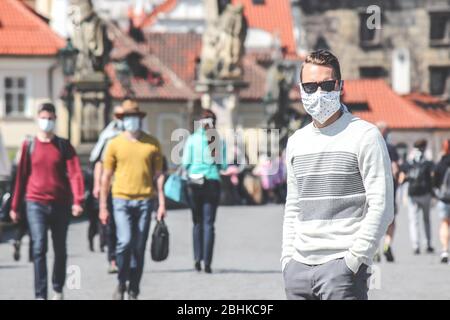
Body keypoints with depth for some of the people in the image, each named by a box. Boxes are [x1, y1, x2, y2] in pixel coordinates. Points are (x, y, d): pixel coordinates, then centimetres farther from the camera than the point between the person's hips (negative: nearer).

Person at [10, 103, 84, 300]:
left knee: (60, 249, 10)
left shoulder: (64, 146, 3)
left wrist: (77, 201, -21)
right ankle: (40, 295, -13)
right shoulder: (29, 145, 5)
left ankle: (58, 290, 27)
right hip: (36, 204, -1)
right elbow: (21, 176, 9)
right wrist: (15, 206, 10)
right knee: (39, 247, -13)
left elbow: (75, 173, -7)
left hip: (60, 204, 1)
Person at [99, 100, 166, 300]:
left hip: (145, 201, 1)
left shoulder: (152, 144, 5)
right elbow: (106, 176, 5)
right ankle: (121, 283, 4)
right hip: (122, 200, -1)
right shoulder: (115, 144, 3)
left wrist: (162, 203, 1)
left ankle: (133, 292, 15)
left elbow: (158, 175, 7)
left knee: (139, 248, 4)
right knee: (125, 241, -17)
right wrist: (103, 207, 3)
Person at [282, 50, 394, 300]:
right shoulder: (297, 141, 16)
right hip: (299, 267, 6)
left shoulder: (364, 136, -3)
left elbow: (381, 207, -8)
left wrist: (354, 259, -13)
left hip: (343, 264, -6)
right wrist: (287, 257, 11)